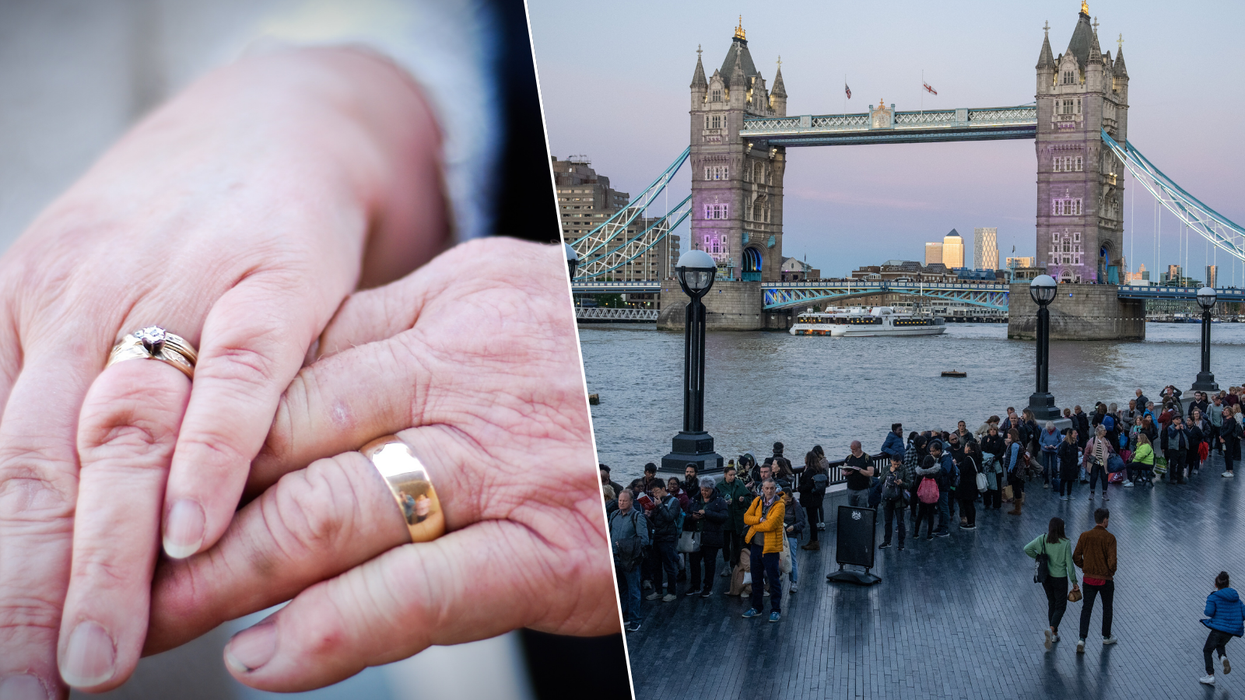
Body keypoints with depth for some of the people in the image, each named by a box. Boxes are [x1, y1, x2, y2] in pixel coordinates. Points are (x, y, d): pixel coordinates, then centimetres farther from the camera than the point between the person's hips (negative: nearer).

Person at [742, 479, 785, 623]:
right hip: (756, 546, 6)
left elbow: (770, 525, -23)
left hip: (770, 547, -6)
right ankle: (756, 608, 27)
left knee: (773, 580, 1)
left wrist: (754, 525, -9)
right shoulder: (757, 501, 5)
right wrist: (760, 519, -18)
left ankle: (776, 610, 11)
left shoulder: (779, 505, -13)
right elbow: (746, 518, -2)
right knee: (756, 579, 16)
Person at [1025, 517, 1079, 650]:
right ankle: (1051, 629, -18)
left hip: (1046, 576, 4)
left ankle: (1054, 634, 25)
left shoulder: (1042, 539, -9)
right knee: (1060, 606, 8)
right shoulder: (1065, 543, -17)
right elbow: (1069, 564, -13)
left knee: (1052, 603, 20)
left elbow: (1027, 549, -15)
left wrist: (1038, 557, 2)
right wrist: (1074, 582, -3)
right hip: (1060, 578, -4)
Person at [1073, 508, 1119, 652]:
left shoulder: (1084, 536, -5)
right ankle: (1107, 637, 33)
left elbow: (1076, 557, -3)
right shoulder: (1109, 538, -16)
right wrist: (1111, 572, 0)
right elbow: (1112, 560, -20)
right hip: (1105, 579, -2)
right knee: (1107, 608, 18)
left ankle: (1082, 639, -5)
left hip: (1088, 579, 2)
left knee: (1086, 609, 7)